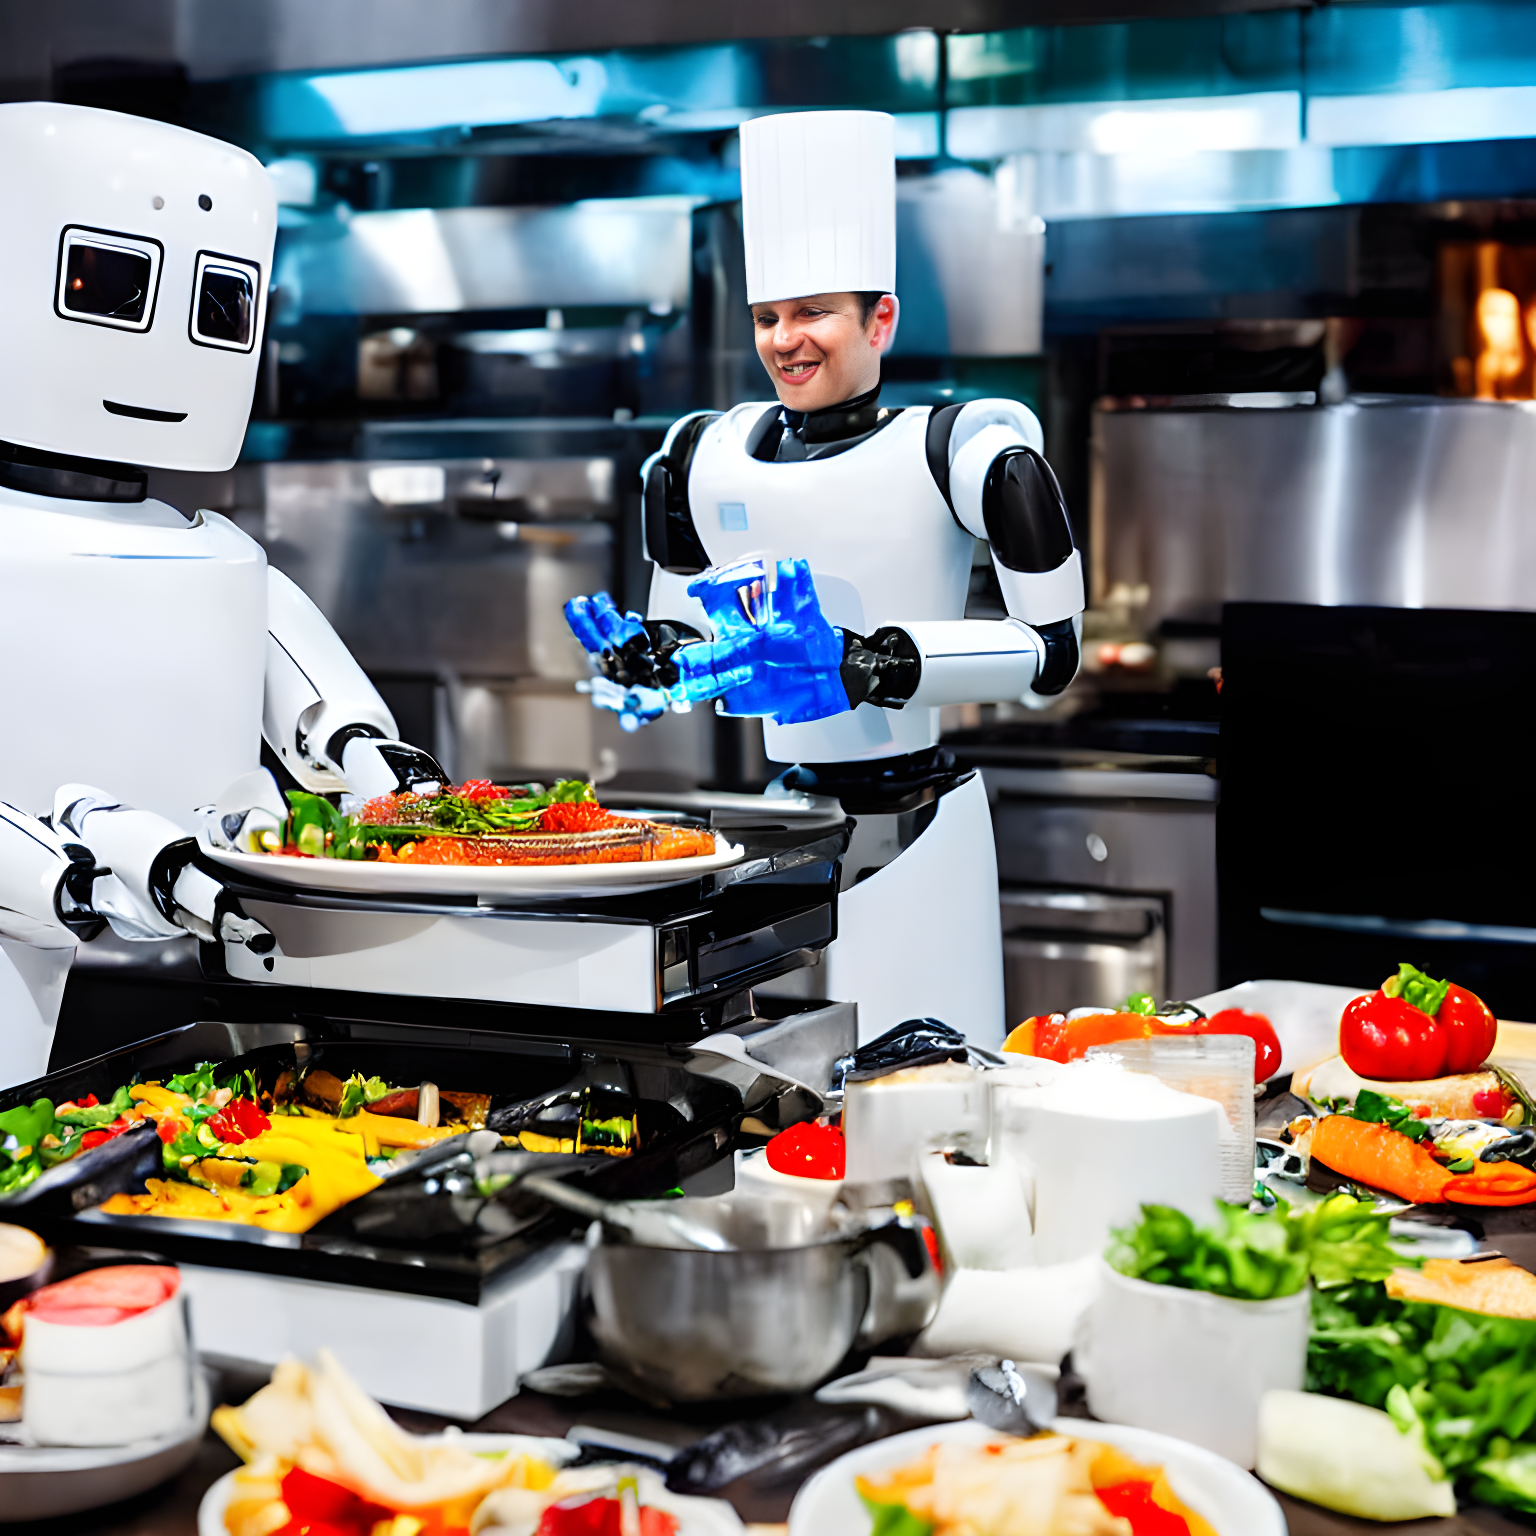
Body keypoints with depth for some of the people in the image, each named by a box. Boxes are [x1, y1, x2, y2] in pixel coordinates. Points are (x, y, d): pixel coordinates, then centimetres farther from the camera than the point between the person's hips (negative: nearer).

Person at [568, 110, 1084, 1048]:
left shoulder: (958, 451, -9)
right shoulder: (707, 459, 7)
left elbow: (1054, 652, -11)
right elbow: (684, 636, 20)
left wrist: (884, 664, -22)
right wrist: (654, 662, -3)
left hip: (915, 826, -4)